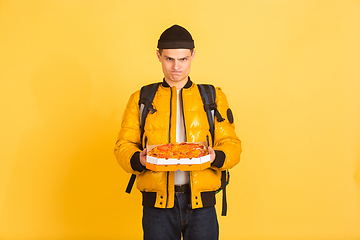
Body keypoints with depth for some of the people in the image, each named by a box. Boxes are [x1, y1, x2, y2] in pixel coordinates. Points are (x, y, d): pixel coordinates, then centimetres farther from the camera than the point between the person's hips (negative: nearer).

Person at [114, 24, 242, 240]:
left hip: (201, 203, 0)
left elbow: (232, 145, 6)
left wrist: (215, 157, -16)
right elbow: (123, 146, 6)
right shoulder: (141, 99, 9)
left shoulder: (214, 98, 10)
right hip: (157, 204, 0)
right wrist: (138, 160, -16)